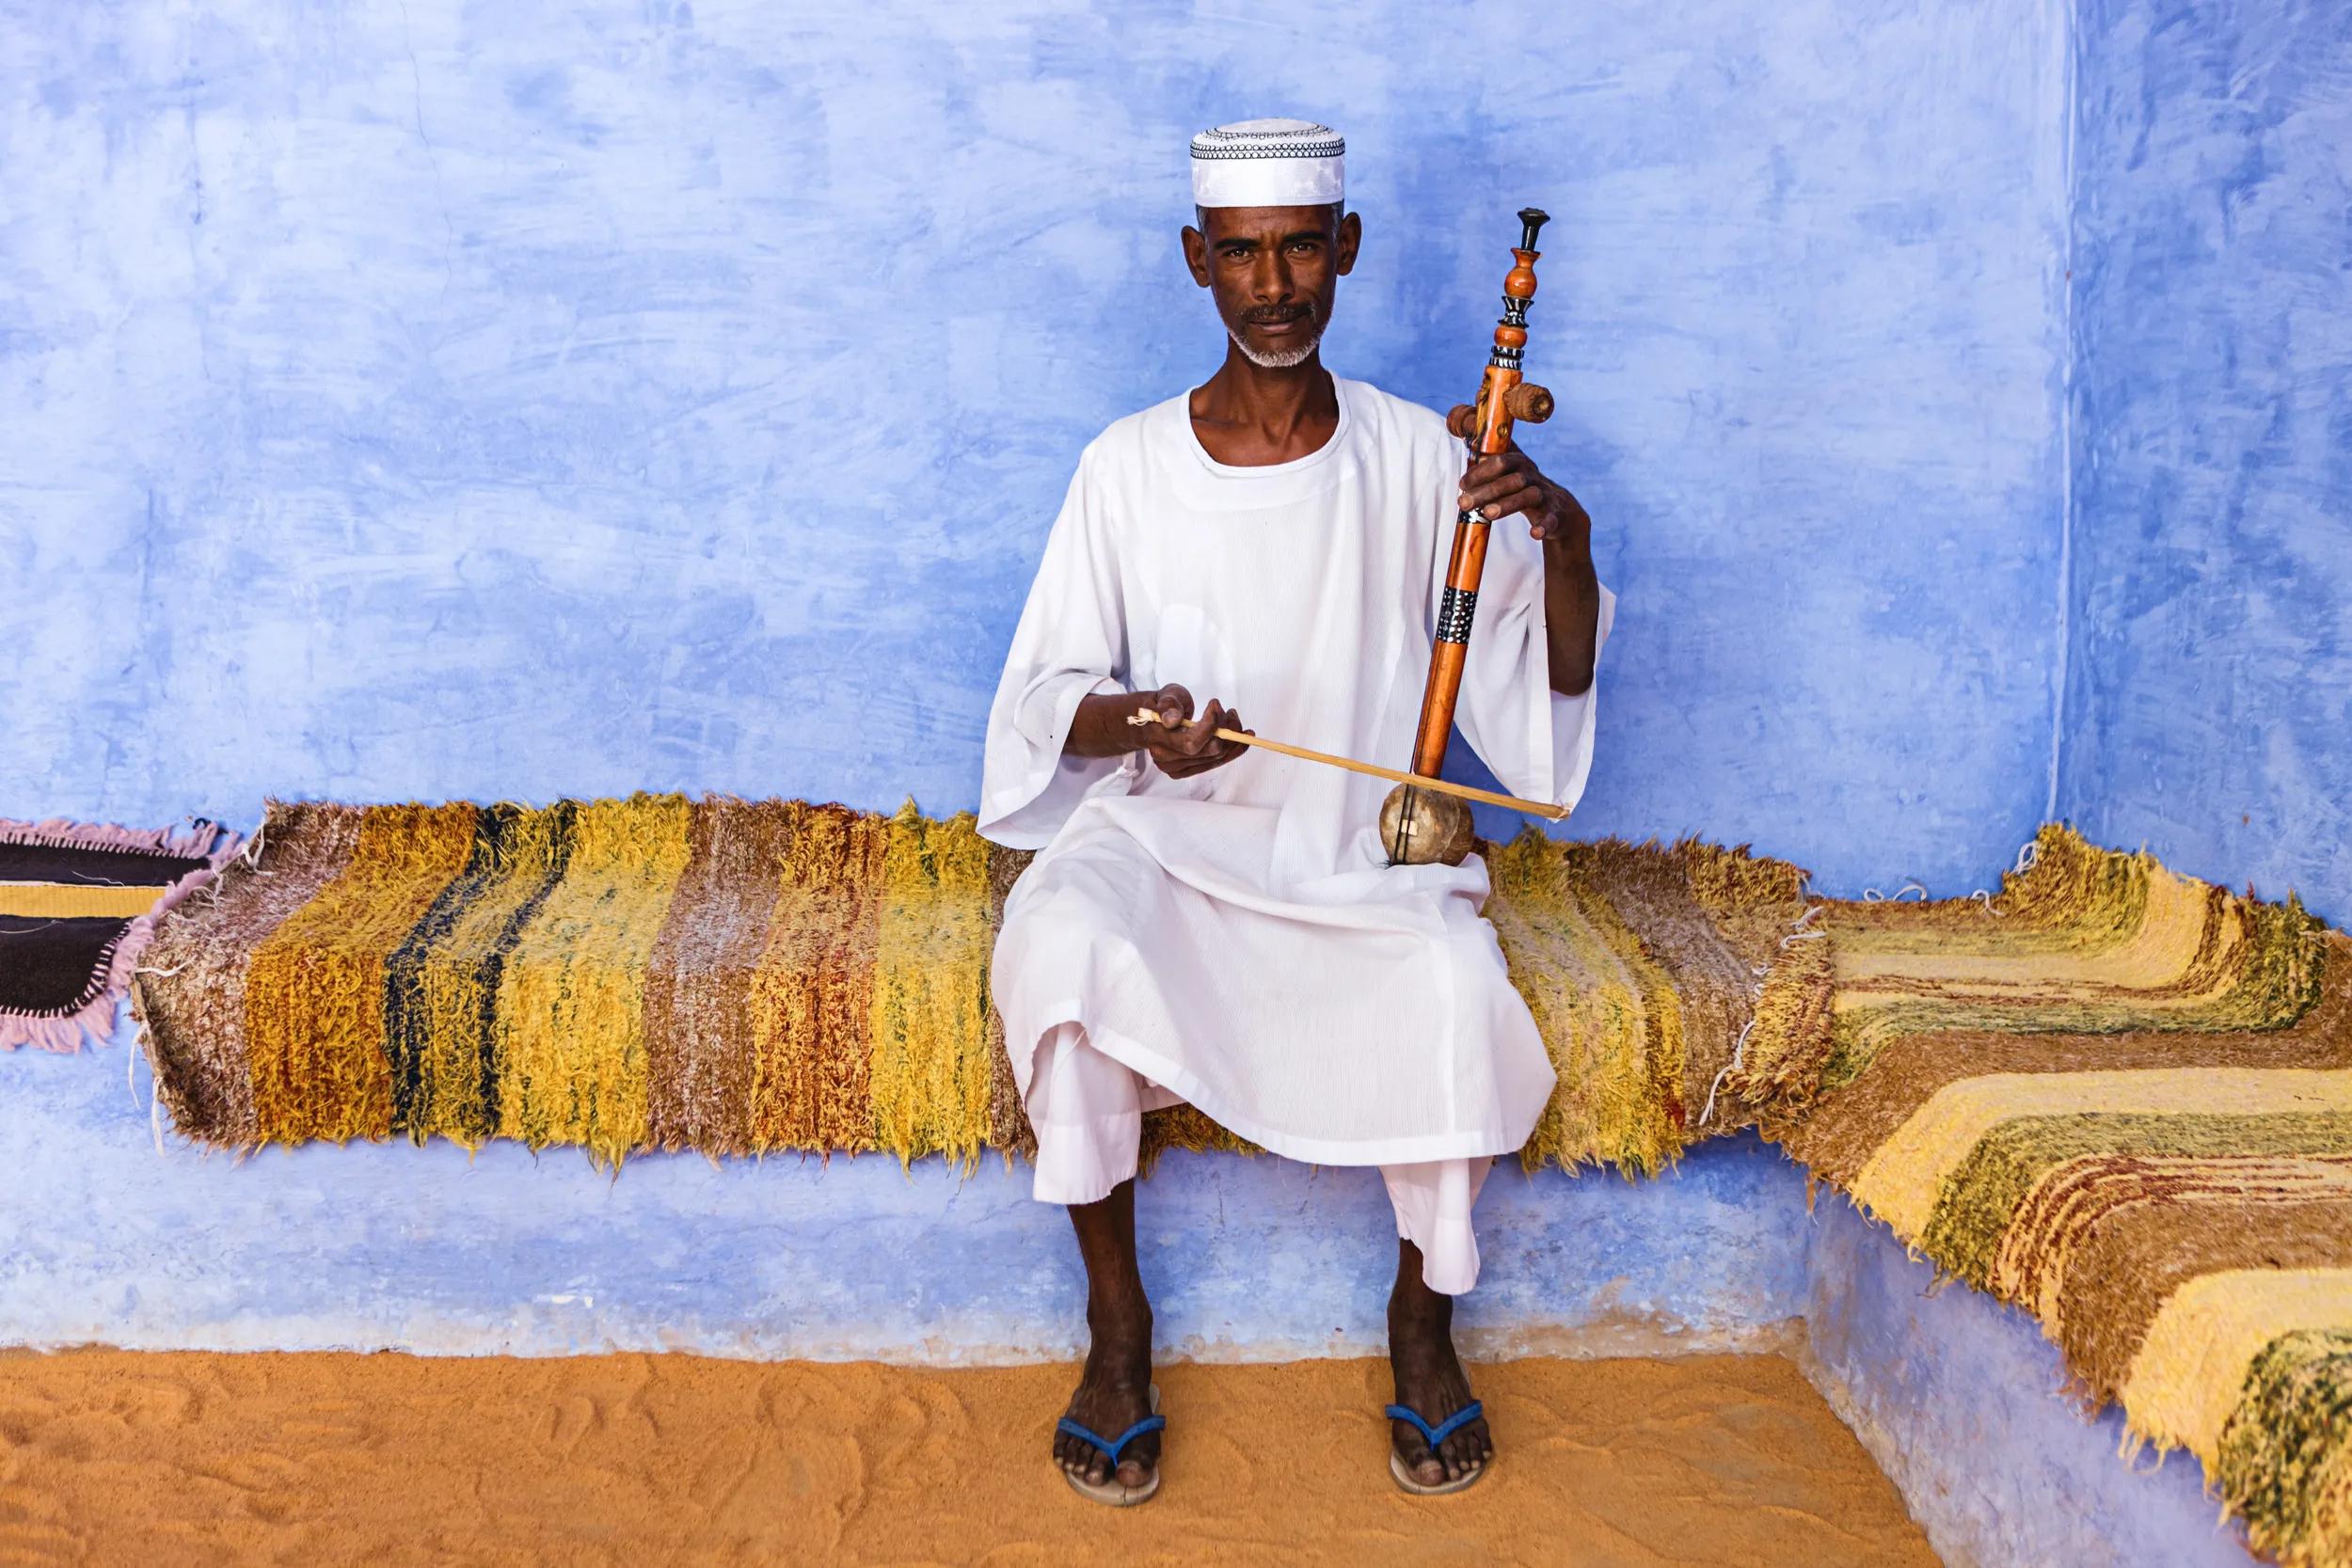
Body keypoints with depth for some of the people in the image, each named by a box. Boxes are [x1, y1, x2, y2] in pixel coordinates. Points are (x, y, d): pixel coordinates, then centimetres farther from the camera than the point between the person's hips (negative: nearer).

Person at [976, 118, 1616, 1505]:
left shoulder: (1418, 457, 0)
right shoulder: (1131, 464, -1)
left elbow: (1550, 692, 0)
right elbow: (1045, 697, 0)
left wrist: (1565, 542, -20)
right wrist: (1134, 720, -23)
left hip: (1366, 858, 0)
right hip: (1164, 832, 0)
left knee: (1458, 991, -29)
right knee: (1060, 951, -31)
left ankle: (1424, 1309, 0)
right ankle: (1118, 1315, -9)